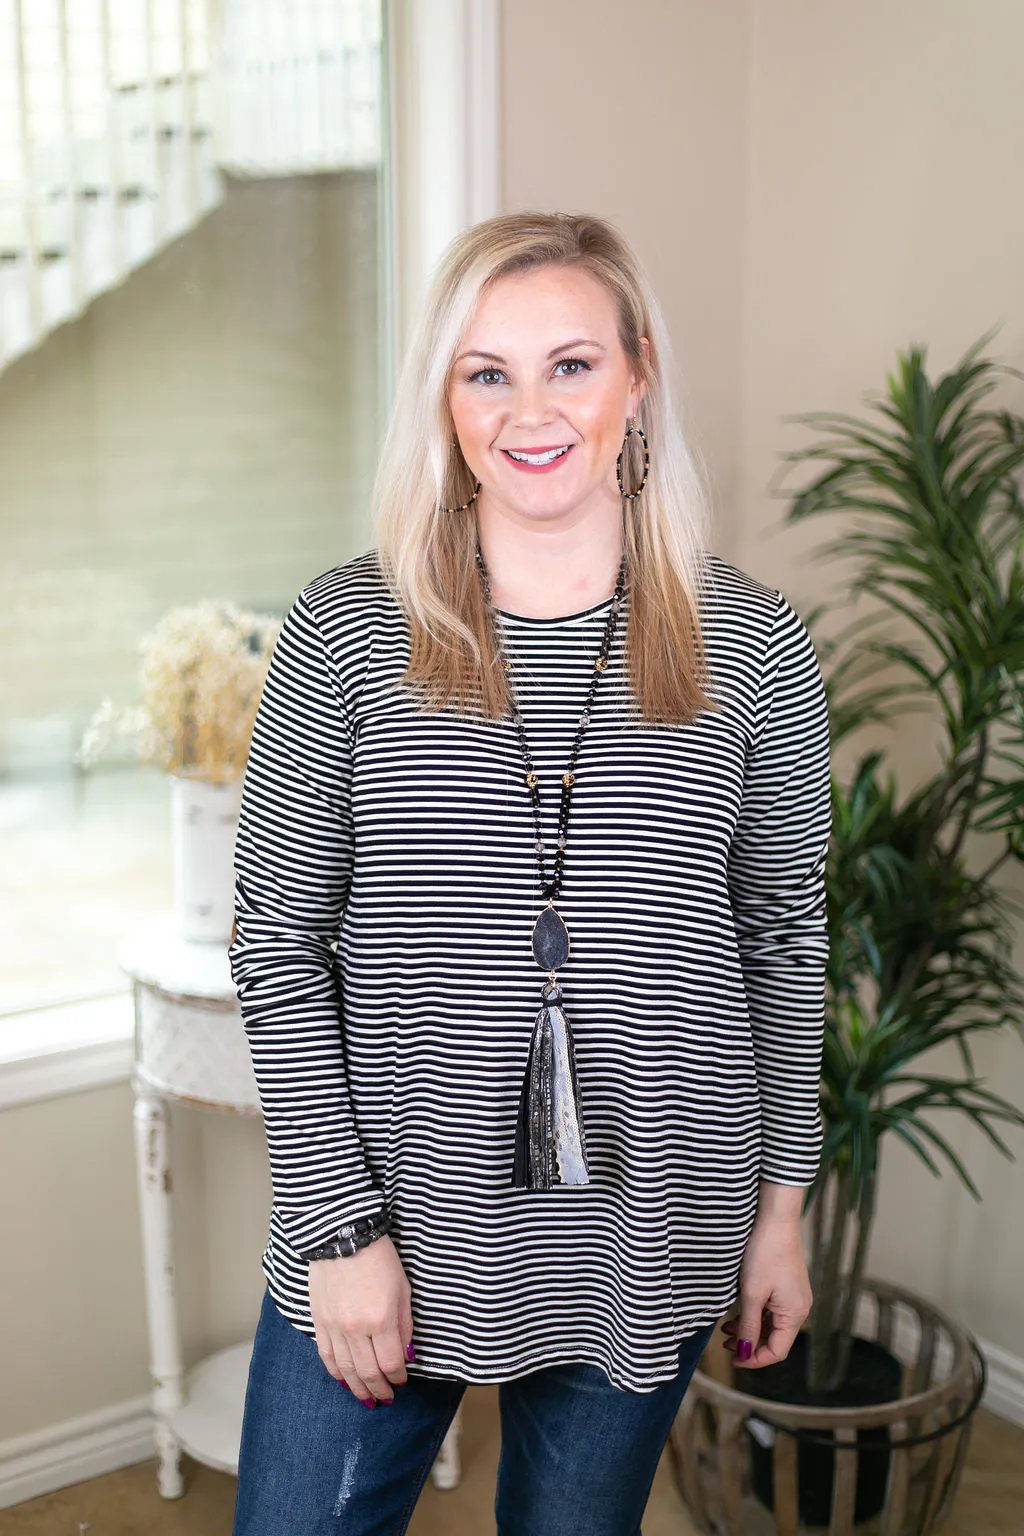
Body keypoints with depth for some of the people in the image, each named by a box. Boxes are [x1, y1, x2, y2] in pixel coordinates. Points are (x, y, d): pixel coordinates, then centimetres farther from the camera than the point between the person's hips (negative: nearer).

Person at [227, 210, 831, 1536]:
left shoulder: (751, 643, -3)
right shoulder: (345, 633, -6)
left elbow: (783, 940, 5)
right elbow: (277, 944, -5)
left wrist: (781, 1203, 6)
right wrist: (337, 1224, -8)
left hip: (646, 1245, 1)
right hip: (391, 1221, -1)